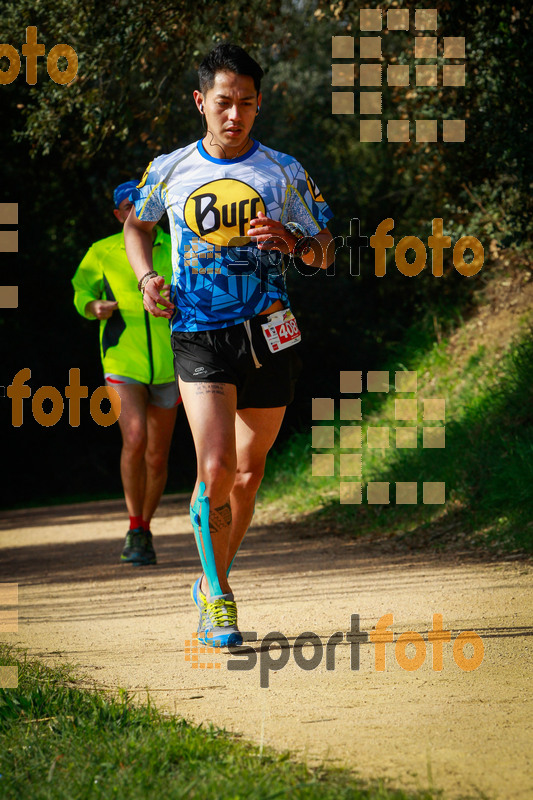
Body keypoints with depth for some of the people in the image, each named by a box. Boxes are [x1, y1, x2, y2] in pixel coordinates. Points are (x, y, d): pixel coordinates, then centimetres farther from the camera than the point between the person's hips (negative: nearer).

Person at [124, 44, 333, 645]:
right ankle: (216, 598, -3)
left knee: (248, 472, 9)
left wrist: (293, 243, -12)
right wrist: (146, 276, 6)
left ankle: (211, 582, 29)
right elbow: (136, 224, 24)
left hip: (269, 335, 2)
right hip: (198, 337, -1)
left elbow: (325, 251, 11)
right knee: (215, 469, -16)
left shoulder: (283, 172, 4)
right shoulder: (169, 171, 5)